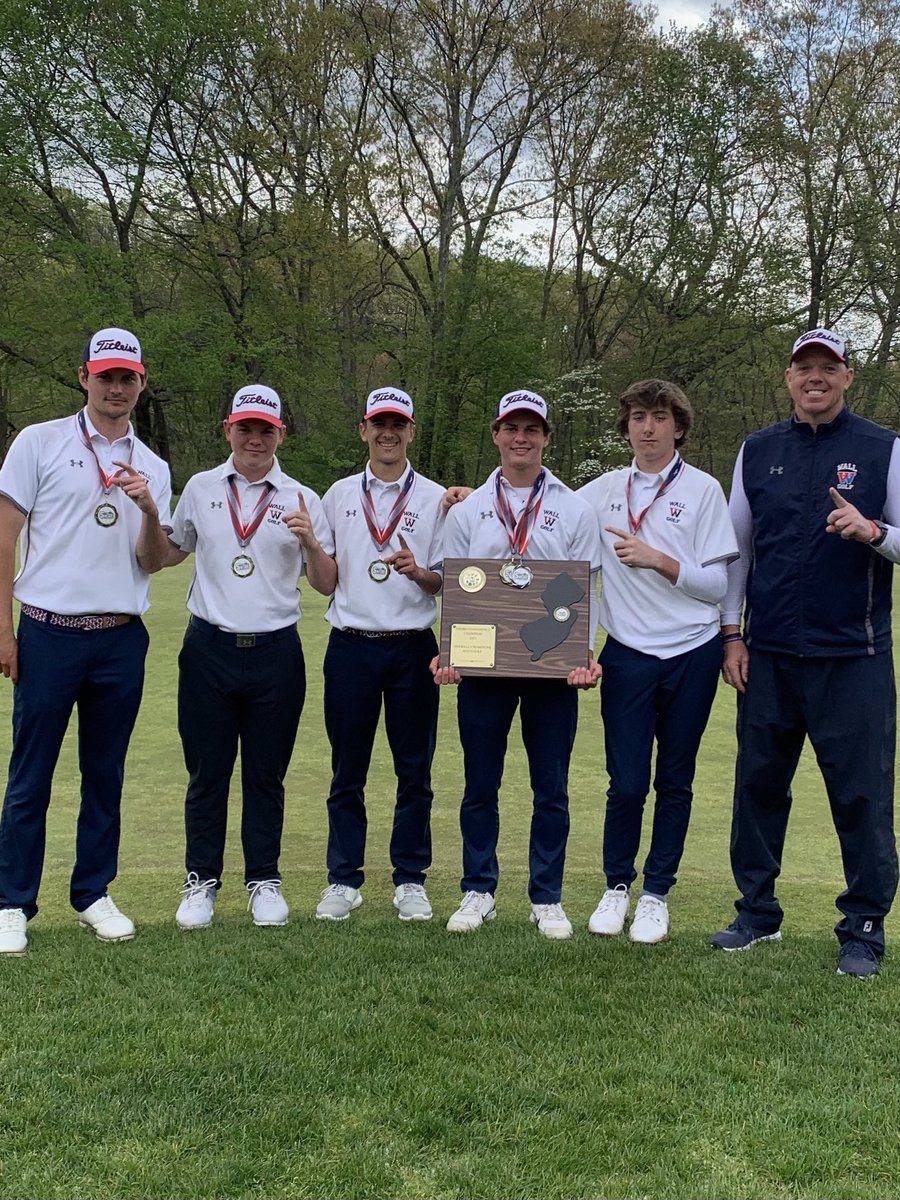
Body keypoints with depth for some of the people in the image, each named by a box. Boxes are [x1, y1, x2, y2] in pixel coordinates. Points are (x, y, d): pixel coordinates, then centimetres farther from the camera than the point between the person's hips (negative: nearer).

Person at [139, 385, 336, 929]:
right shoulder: (200, 489, 9)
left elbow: (327, 585, 4)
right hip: (209, 649, 1)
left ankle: (265, 881, 20)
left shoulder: (302, 500, 5)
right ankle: (201, 882, 18)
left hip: (277, 653, 0)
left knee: (267, 776, 7)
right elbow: (162, 557, 18)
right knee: (207, 773, 6)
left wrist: (310, 542, -14)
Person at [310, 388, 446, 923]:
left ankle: (410, 880, 16)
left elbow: (448, 582, 2)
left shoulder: (436, 498, 5)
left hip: (413, 647, -1)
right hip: (351, 646, 1)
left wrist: (418, 572, -17)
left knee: (415, 771, 4)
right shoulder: (339, 495, 11)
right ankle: (344, 881, 16)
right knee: (347, 772, 6)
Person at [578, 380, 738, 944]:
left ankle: (657, 894, 21)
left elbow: (717, 584, -4)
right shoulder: (605, 490, 7)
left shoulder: (703, 489, -1)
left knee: (675, 782, 7)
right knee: (627, 784, 0)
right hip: (629, 655, 1)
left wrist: (656, 559, -17)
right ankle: (617, 887, 21)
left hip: (692, 654, -1)